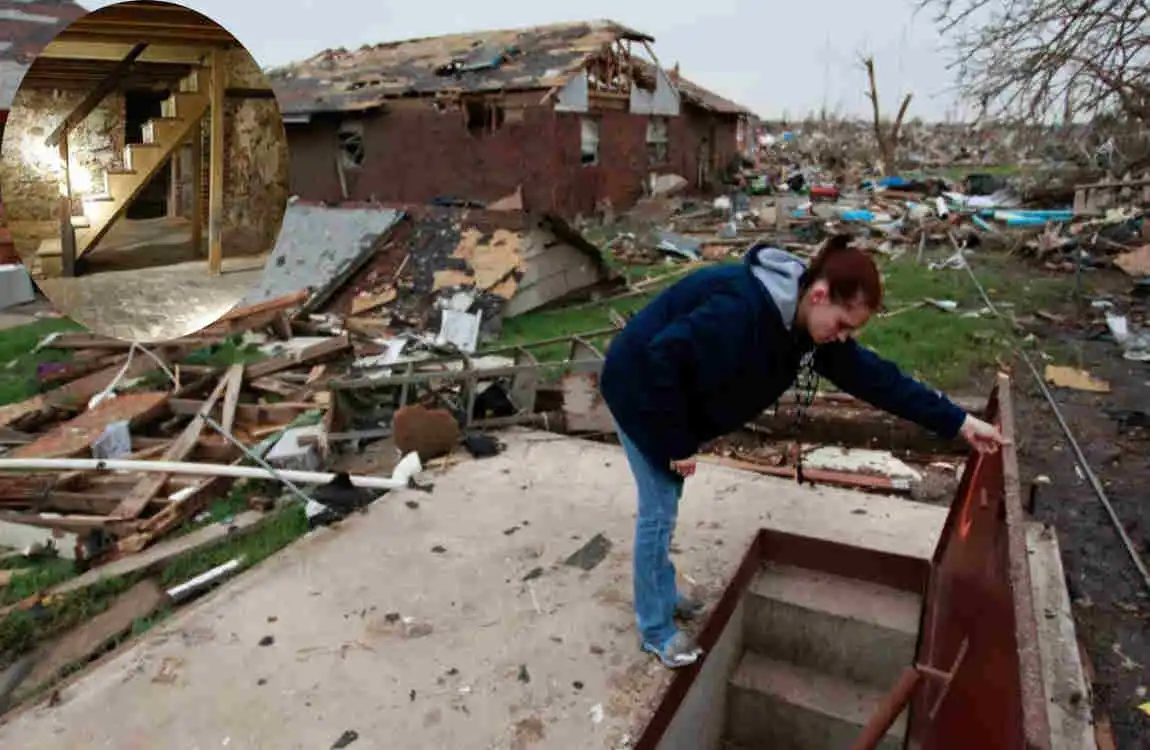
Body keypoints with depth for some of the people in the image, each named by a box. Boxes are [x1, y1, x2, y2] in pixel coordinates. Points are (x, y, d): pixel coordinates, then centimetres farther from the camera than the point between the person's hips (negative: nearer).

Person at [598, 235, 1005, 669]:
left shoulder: (808, 323, -8)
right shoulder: (742, 310, -36)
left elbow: (870, 375, -3)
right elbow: (662, 358, -34)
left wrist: (958, 422, -2)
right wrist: (676, 443, -24)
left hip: (672, 393, 8)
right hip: (642, 390, -8)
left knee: (668, 503, 18)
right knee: (659, 509, -1)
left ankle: (663, 595, 38)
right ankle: (655, 630, 16)